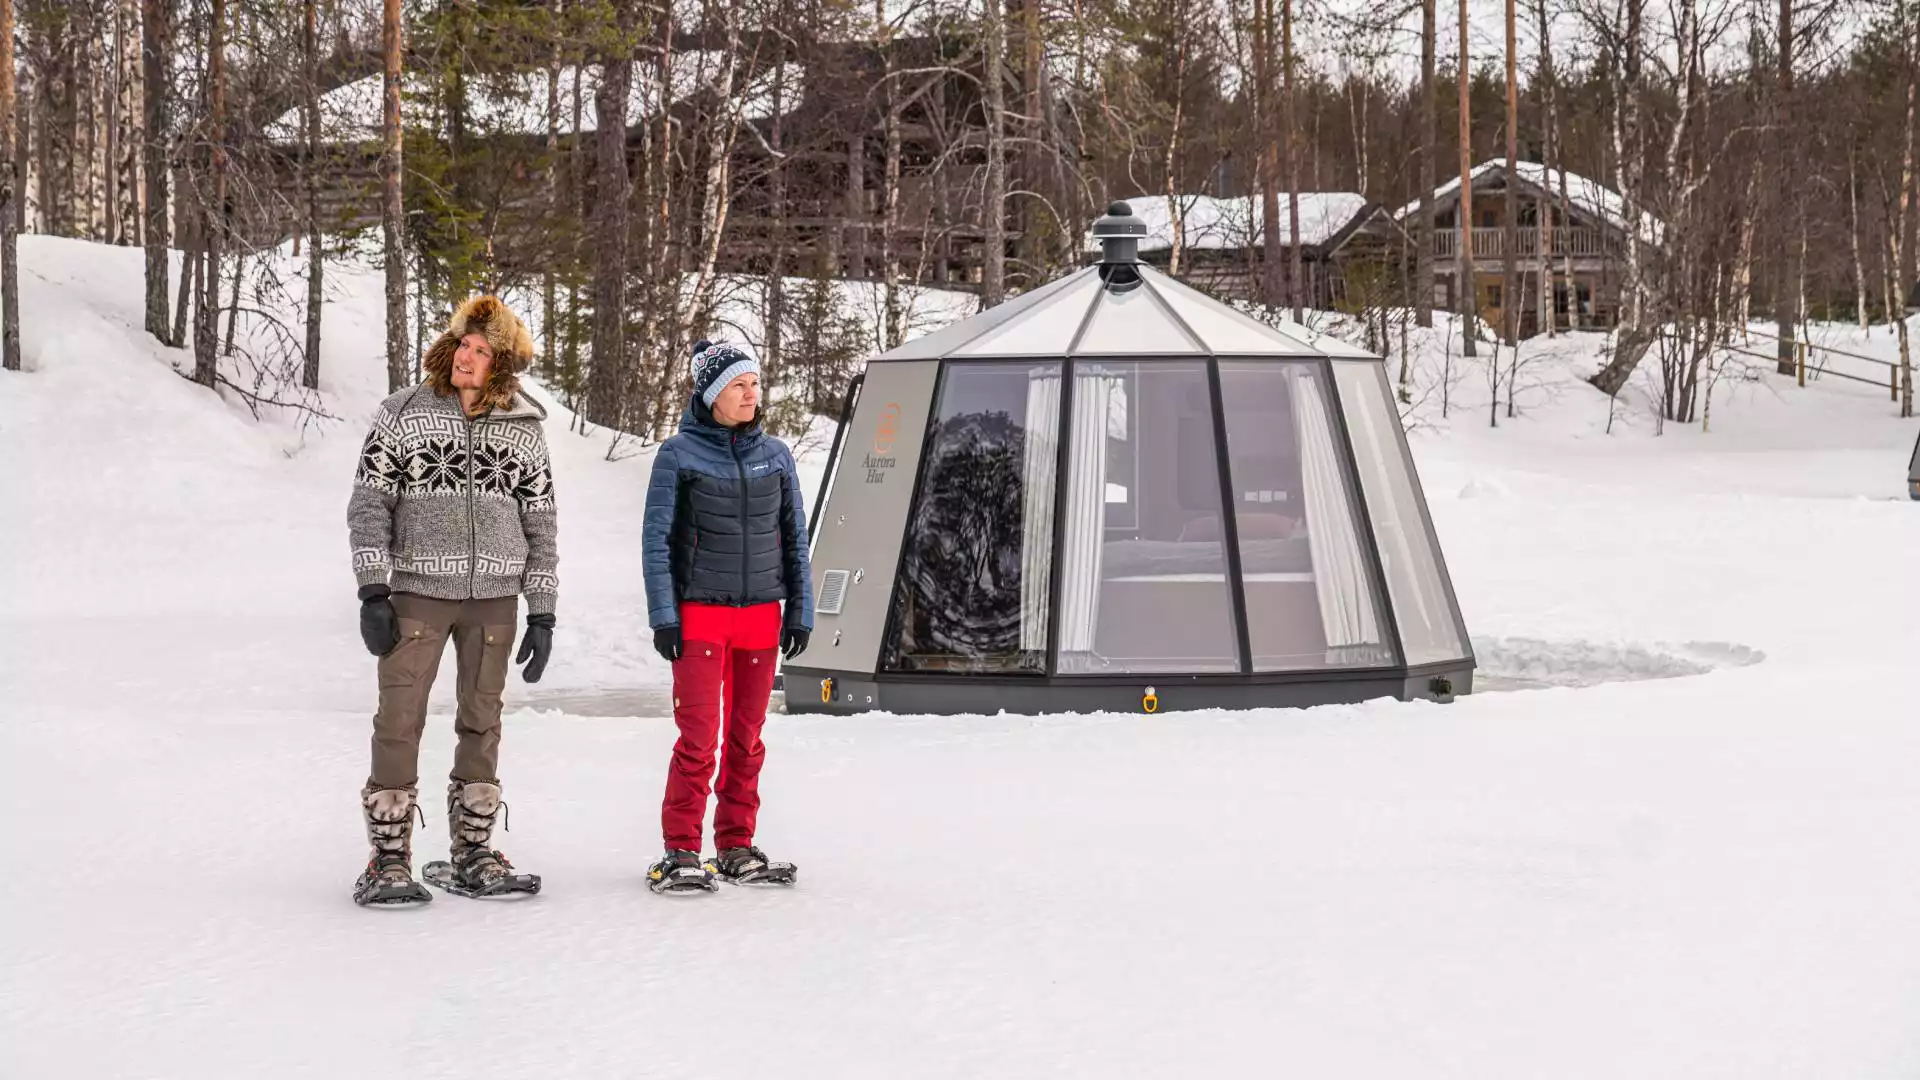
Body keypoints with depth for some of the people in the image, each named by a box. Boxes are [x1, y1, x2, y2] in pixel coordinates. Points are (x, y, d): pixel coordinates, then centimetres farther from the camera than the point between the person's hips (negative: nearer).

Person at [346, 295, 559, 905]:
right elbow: (369, 503, -1)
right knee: (400, 721, -6)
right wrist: (372, 591, -9)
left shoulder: (523, 429, 5)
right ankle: (389, 859, -1)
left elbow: (540, 523, 9)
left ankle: (473, 854, 16)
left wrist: (542, 613, 5)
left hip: (494, 597, 2)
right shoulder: (403, 415, -1)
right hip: (418, 589, -2)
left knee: (482, 724, 8)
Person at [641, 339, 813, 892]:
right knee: (698, 739, -8)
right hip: (700, 613, -4)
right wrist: (663, 616, -8)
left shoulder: (775, 455, 7)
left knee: (747, 738, 7)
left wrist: (800, 611, 8)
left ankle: (736, 849, 15)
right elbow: (657, 539, -3)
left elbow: (795, 538, 12)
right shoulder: (679, 455, -4)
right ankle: (681, 853, -2)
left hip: (761, 616, 4)